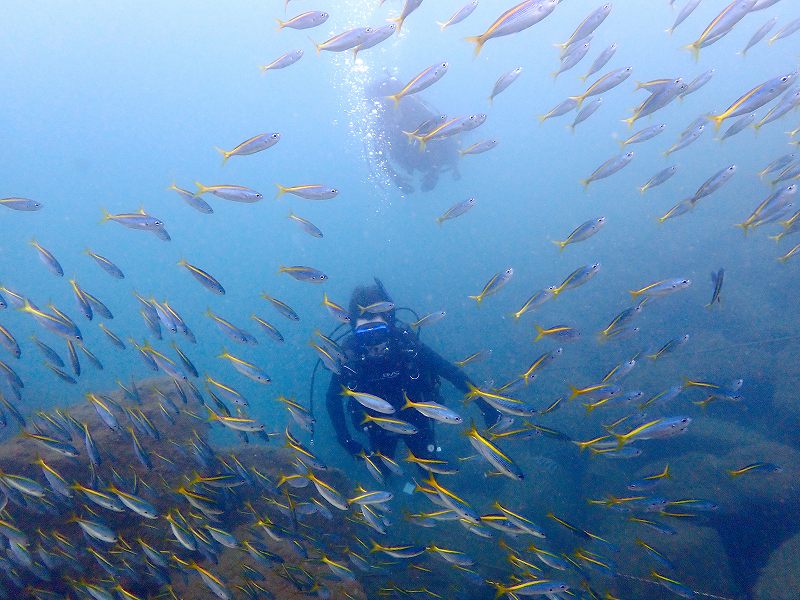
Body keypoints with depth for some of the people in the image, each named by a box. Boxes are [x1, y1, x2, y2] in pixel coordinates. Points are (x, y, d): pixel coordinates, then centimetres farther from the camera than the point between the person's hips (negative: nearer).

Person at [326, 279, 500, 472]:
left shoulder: (406, 343, -28)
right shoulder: (348, 355, -26)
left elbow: (451, 372, -20)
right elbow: (332, 399, -10)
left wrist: (485, 406, -19)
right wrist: (344, 439, -13)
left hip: (416, 421, -1)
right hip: (378, 429, 1)